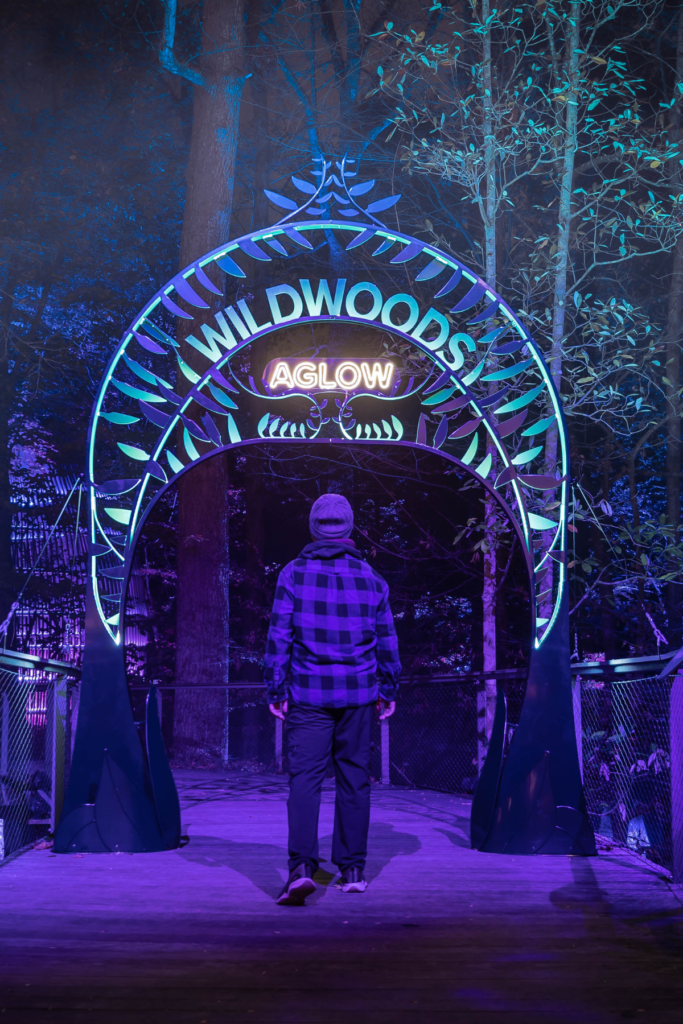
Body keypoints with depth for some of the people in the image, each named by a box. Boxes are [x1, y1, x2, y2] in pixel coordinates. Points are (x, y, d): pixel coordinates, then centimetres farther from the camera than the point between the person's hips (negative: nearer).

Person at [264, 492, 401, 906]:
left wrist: (275, 690, 1)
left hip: (307, 693, -2)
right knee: (354, 778, 10)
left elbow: (279, 635, -5)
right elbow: (387, 640, 9)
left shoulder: (295, 573, -3)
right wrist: (389, 690, 18)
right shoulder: (370, 577, 5)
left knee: (305, 778, -5)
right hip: (357, 693, 2)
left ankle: (302, 865, -21)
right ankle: (353, 869, 16)